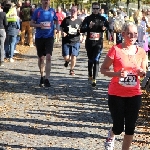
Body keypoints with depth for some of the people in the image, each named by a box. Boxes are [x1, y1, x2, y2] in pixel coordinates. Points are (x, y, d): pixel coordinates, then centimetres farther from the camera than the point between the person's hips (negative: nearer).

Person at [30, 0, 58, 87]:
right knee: (41, 58, 11)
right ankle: (42, 76, 30)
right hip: (39, 37, 1)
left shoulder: (52, 11, 3)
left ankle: (46, 79, -14)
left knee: (48, 57, -14)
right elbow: (31, 23, 4)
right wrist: (39, 25, -15)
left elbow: (56, 21, 18)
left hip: (49, 37, 0)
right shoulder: (37, 11, 0)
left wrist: (57, 27, -4)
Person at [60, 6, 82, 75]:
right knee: (66, 57, -4)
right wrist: (62, 32, -11)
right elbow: (61, 27, 9)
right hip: (66, 41, 0)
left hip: (75, 41, 0)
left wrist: (80, 31, -9)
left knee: (74, 56, -4)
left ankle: (72, 69, 18)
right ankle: (67, 61, 35)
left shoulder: (79, 21, 4)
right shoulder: (66, 19, 1)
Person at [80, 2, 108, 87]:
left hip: (99, 43, -2)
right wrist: (88, 27, -21)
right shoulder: (88, 19, 4)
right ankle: (90, 76, 36)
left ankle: (94, 79, -16)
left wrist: (105, 28, -8)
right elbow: (81, 30, -3)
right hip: (89, 42, 2)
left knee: (96, 60, -14)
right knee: (90, 60, 15)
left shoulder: (103, 19, 5)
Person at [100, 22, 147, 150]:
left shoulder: (141, 52, 0)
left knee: (130, 127, 6)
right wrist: (117, 73, -24)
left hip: (134, 95, 3)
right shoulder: (116, 50, -11)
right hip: (116, 94, -3)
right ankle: (111, 136, 39)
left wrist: (142, 73, -12)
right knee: (119, 128, 3)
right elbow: (103, 69, -7)